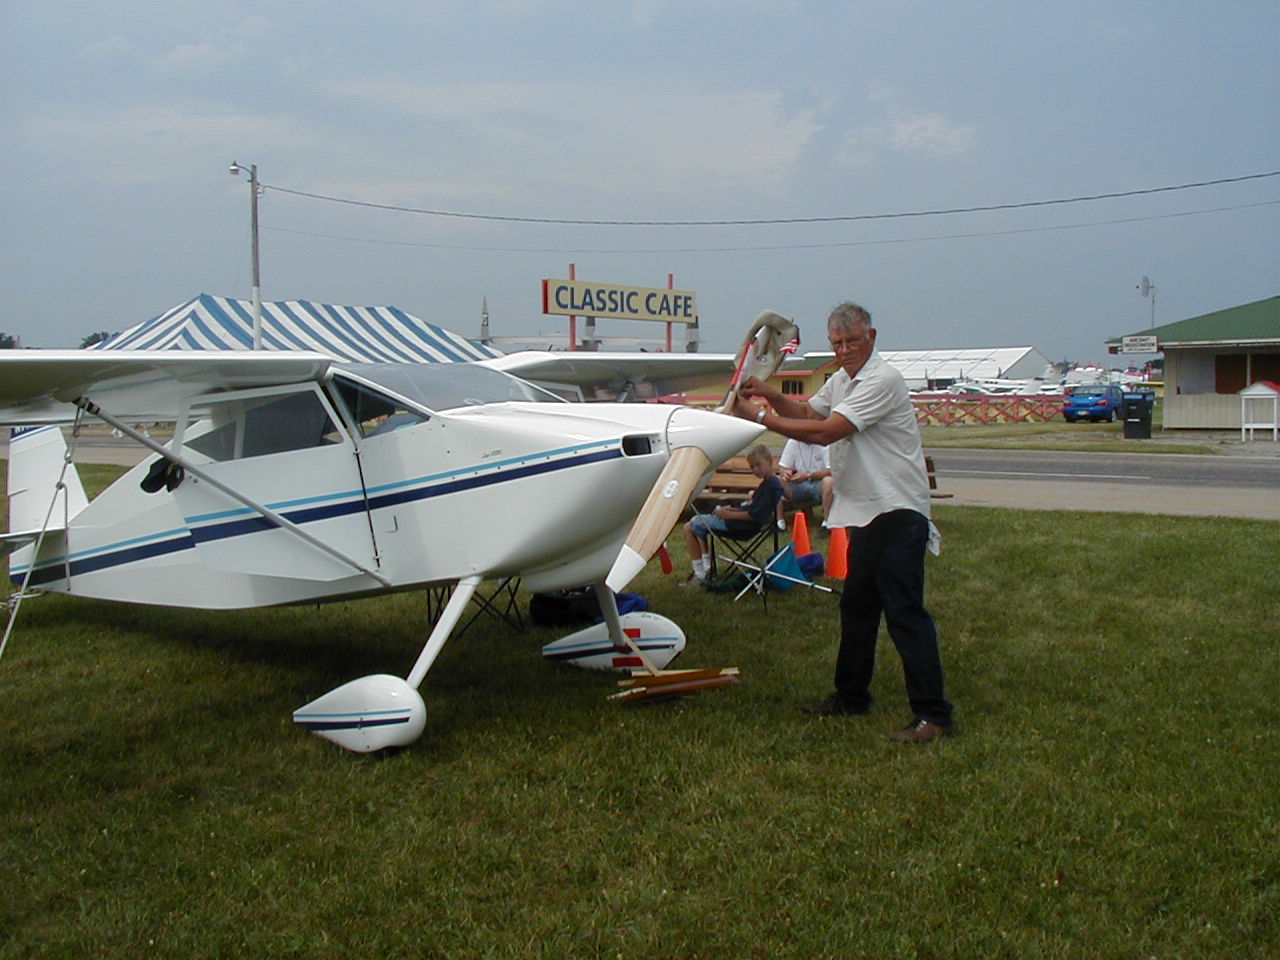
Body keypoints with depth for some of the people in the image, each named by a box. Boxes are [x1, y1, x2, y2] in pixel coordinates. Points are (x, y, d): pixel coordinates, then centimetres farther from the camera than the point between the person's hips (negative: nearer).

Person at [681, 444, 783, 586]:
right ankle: (706, 567, 17)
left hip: (744, 525, -11)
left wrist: (729, 514, -16)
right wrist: (733, 509, 5)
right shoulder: (770, 482, 11)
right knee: (697, 520, 25)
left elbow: (754, 515, -24)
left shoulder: (770, 484, -20)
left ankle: (700, 575, -5)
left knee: (689, 528, -7)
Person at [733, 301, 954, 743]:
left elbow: (825, 431, -22)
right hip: (864, 512, 10)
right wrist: (770, 395, 2)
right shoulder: (842, 379, 15)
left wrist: (762, 416, -17)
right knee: (856, 608, 18)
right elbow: (809, 412, 20)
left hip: (897, 513, -10)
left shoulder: (882, 381, -17)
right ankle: (851, 696, 31)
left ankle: (932, 715, -7)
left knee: (904, 611, -11)